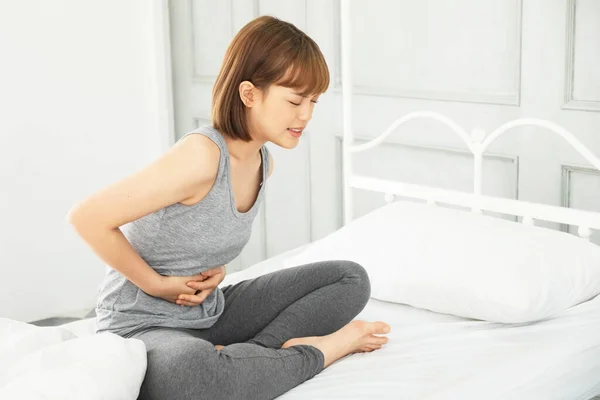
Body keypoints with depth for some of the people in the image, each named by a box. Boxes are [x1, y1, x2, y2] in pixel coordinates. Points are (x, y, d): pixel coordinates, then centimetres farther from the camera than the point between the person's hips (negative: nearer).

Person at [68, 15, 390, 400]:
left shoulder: (263, 162, 1)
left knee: (350, 278, 4)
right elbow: (87, 218, -25)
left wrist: (213, 271, -2)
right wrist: (157, 285, -15)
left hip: (211, 311, 8)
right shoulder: (201, 154, -26)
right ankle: (323, 348, -20)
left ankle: (249, 355, -15)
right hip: (144, 323, -8)